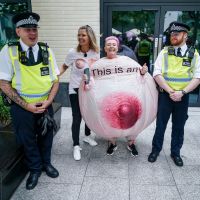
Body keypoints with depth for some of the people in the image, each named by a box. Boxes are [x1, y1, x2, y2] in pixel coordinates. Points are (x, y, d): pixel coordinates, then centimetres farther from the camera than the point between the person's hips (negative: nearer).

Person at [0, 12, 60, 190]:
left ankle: (46, 163, 44)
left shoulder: (46, 51, -3)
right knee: (28, 139, 13)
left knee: (46, 135, 17)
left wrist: (48, 102, -12)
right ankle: (35, 169, 38)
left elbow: (55, 80, 1)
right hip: (22, 106, -2)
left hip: (45, 104, 2)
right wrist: (26, 105, -15)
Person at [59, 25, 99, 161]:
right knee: (77, 117, -3)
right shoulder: (72, 53, -13)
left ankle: (87, 136, 43)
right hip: (75, 89, -3)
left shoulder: (96, 52, -6)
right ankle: (76, 146, 14)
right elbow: (65, 66, 1)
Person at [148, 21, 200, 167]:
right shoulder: (164, 52, 0)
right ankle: (156, 149, 28)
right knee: (161, 124, 9)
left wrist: (182, 92, -16)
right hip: (165, 95, -1)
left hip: (183, 97, 1)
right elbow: (157, 74, -8)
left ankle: (175, 153, 32)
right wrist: (170, 91, -16)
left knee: (179, 126, 13)